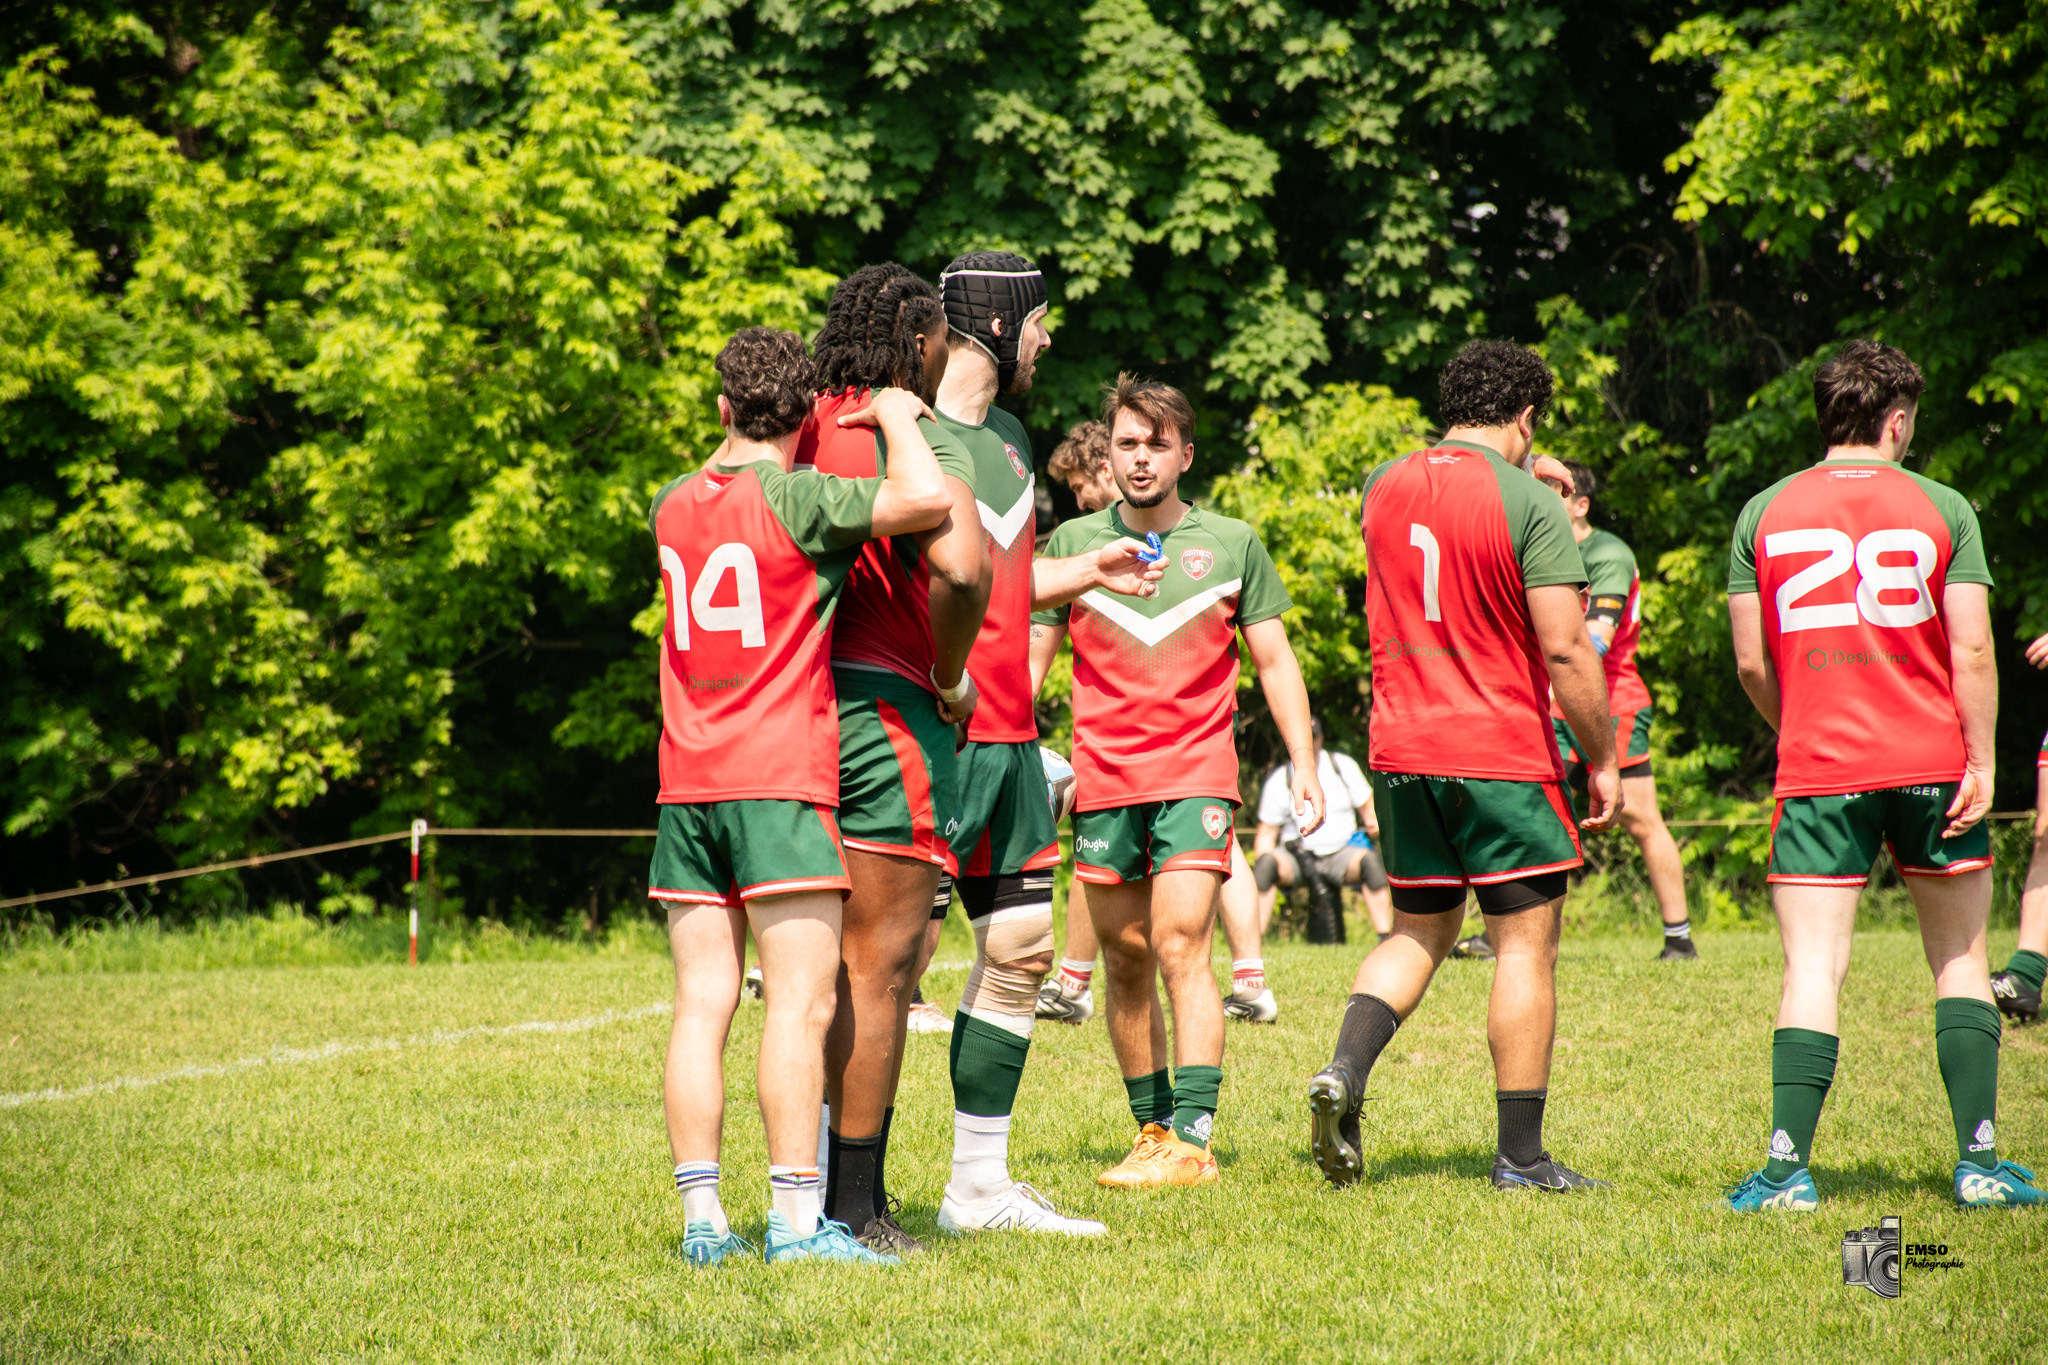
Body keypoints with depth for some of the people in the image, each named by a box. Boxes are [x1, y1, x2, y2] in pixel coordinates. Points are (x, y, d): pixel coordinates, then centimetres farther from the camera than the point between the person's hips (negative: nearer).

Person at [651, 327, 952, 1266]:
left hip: (687, 788, 6)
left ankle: (702, 1218, 2)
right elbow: (927, 498, -19)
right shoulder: (797, 501, -8)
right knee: (801, 1004, -7)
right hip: (780, 783, -6)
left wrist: (817, 433, 33)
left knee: (702, 1005, 4)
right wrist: (895, 417, -1)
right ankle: (796, 1218, -12)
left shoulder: (672, 505, 12)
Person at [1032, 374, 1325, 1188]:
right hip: (1102, 780, 2)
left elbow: (1274, 662, 10)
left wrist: (1304, 766, 4)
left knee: (1180, 947, -14)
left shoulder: (1232, 544, 5)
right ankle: (1152, 1129, 16)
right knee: (1124, 961, 6)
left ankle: (1192, 1142, -17)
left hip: (1197, 776, -2)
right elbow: (1030, 658, 10)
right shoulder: (1071, 543, 7)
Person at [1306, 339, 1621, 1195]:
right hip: (1503, 755, -6)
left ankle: (1343, 1073, -5)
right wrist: (1602, 760, -5)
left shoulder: (1383, 487, 7)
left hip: (1400, 750, 6)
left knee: (1419, 932, 18)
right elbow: (1564, 650, -15)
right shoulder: (1528, 505, -12)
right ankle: (1520, 1157, 3)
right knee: (1526, 943, 2)